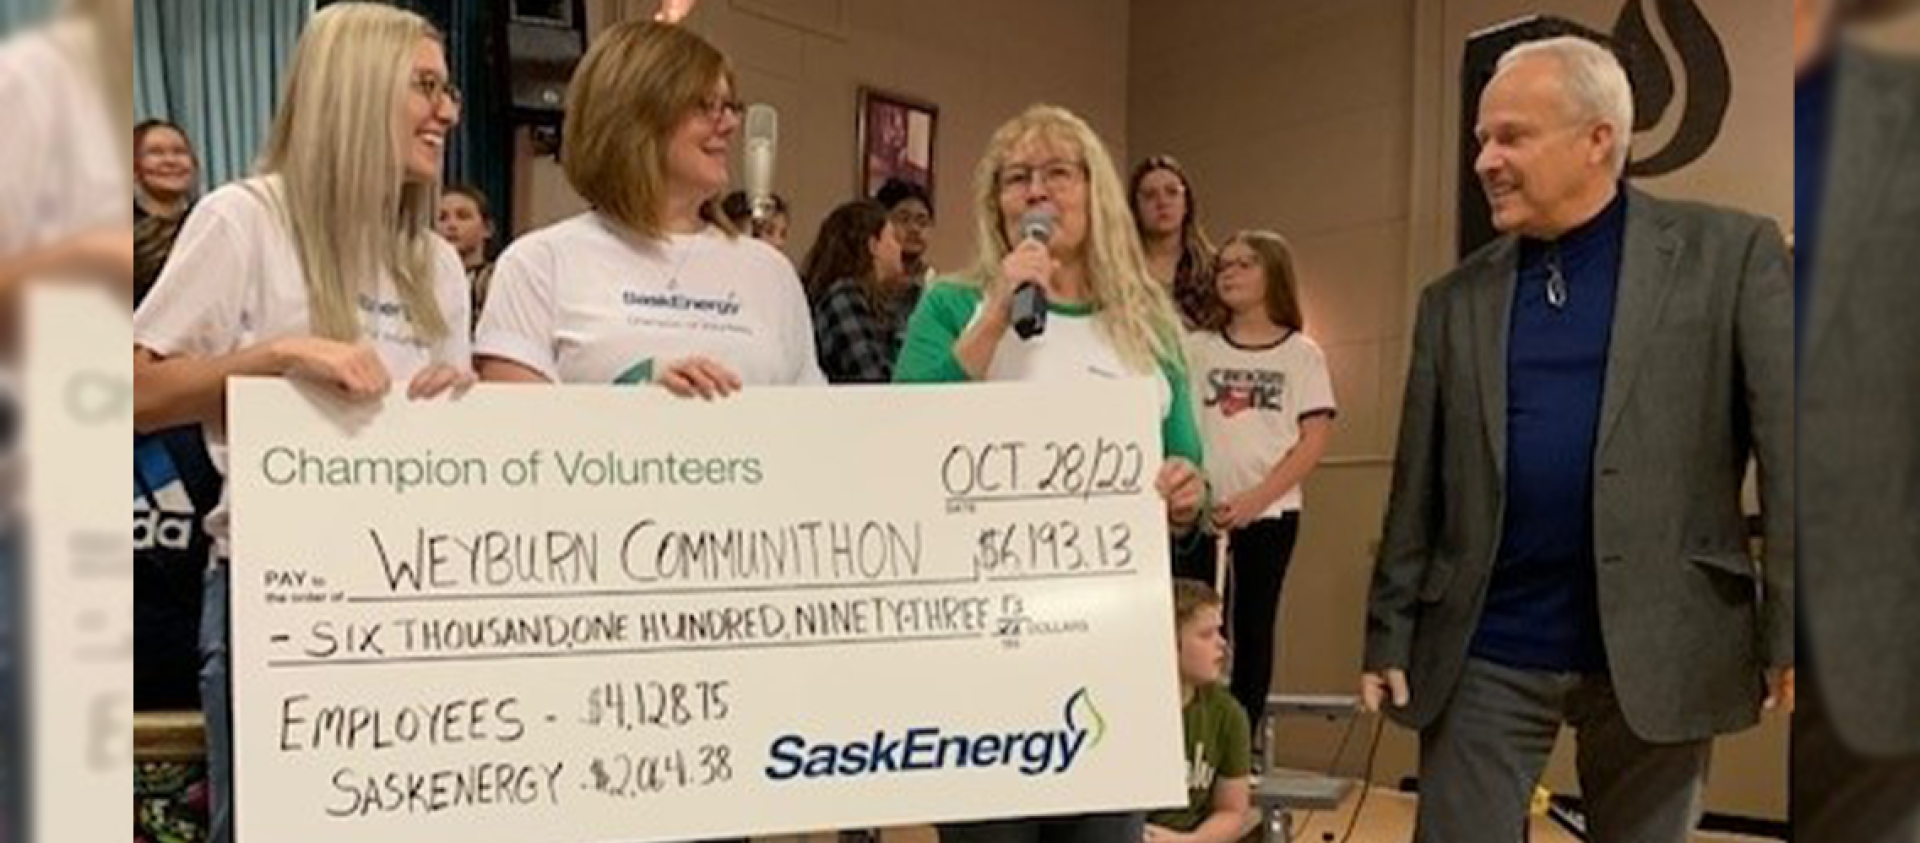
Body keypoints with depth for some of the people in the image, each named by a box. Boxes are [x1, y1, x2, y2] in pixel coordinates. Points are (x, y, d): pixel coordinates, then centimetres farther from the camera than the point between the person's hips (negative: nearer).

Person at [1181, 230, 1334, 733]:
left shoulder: (1301, 354, 4)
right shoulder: (1196, 349, 8)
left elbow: (1315, 439, -3)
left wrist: (1255, 500, -12)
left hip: (1270, 513, -1)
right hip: (1200, 512, 1)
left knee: (1254, 629, 5)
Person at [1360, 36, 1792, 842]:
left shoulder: (1731, 253, -1)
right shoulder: (1455, 299, 7)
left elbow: (1789, 451, -4)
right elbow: (1418, 489, 7)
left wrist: (1791, 628, -8)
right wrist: (1390, 634, 5)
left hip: (1657, 650, -2)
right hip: (1485, 655, 2)